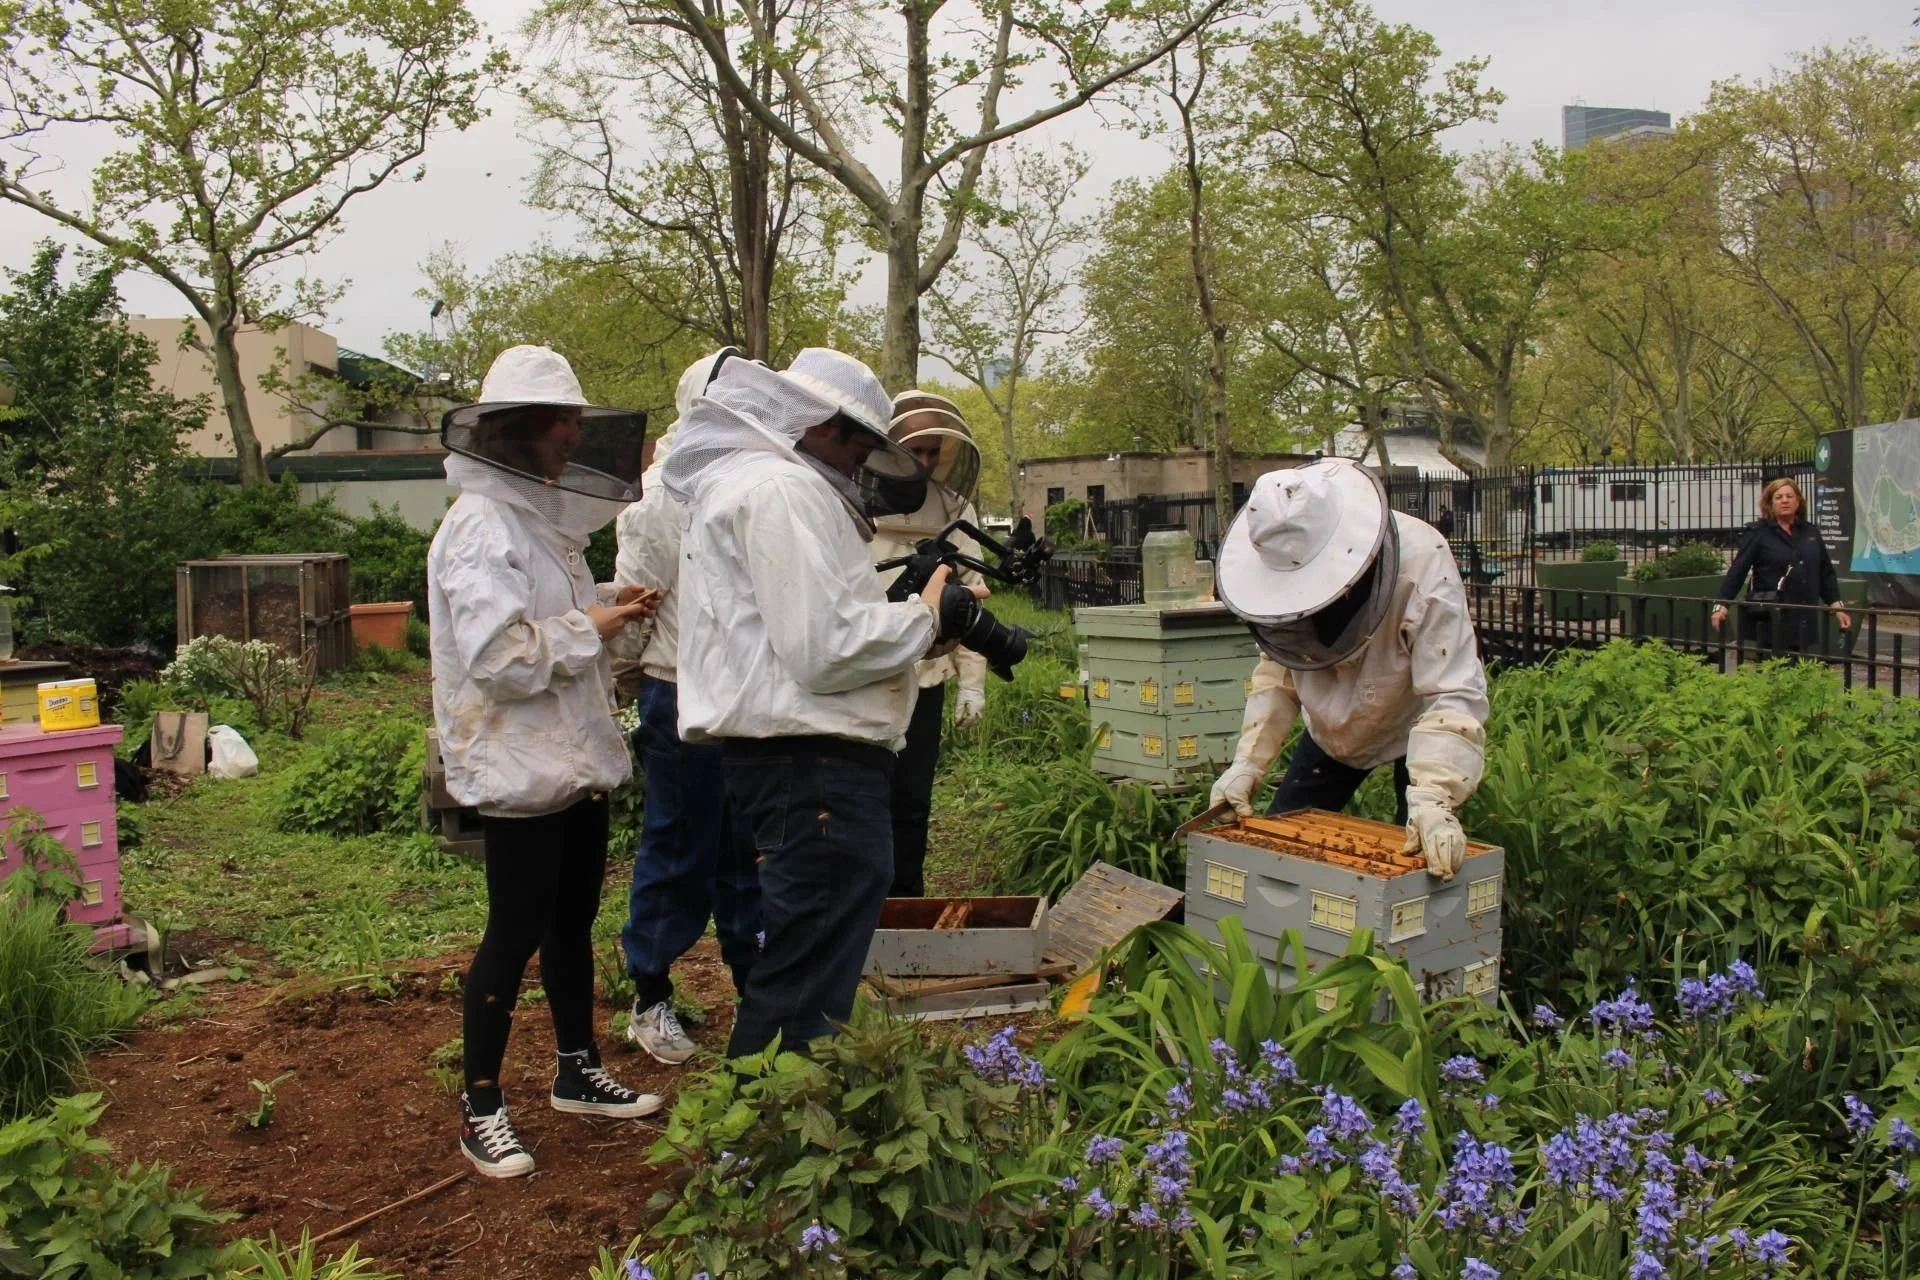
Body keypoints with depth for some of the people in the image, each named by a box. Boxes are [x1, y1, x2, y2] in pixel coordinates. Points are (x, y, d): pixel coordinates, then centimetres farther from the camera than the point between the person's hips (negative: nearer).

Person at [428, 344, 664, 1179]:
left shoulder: (545, 516, 11)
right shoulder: (481, 526, -16)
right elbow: (500, 654, -24)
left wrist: (607, 607, 9)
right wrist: (591, 626, -16)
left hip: (577, 756, 9)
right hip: (518, 764, -9)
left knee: (573, 919, 17)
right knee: (516, 931, 0)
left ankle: (578, 1074, 32)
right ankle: (481, 1110, 14)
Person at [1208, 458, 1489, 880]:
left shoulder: (1422, 564, -37)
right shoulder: (1284, 567, -23)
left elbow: (1454, 695, -40)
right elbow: (1277, 676, -12)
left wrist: (1433, 797, -52)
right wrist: (1248, 761, -24)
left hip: (1413, 725, -4)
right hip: (1332, 730, 4)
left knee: (1424, 859, -11)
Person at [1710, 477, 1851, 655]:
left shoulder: (1810, 532, 12)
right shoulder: (1758, 533, -3)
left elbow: (1826, 572, 16)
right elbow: (1737, 571, -9)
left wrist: (1837, 606, 10)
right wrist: (1721, 605, -17)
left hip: (1803, 618, 5)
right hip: (1771, 619, -5)